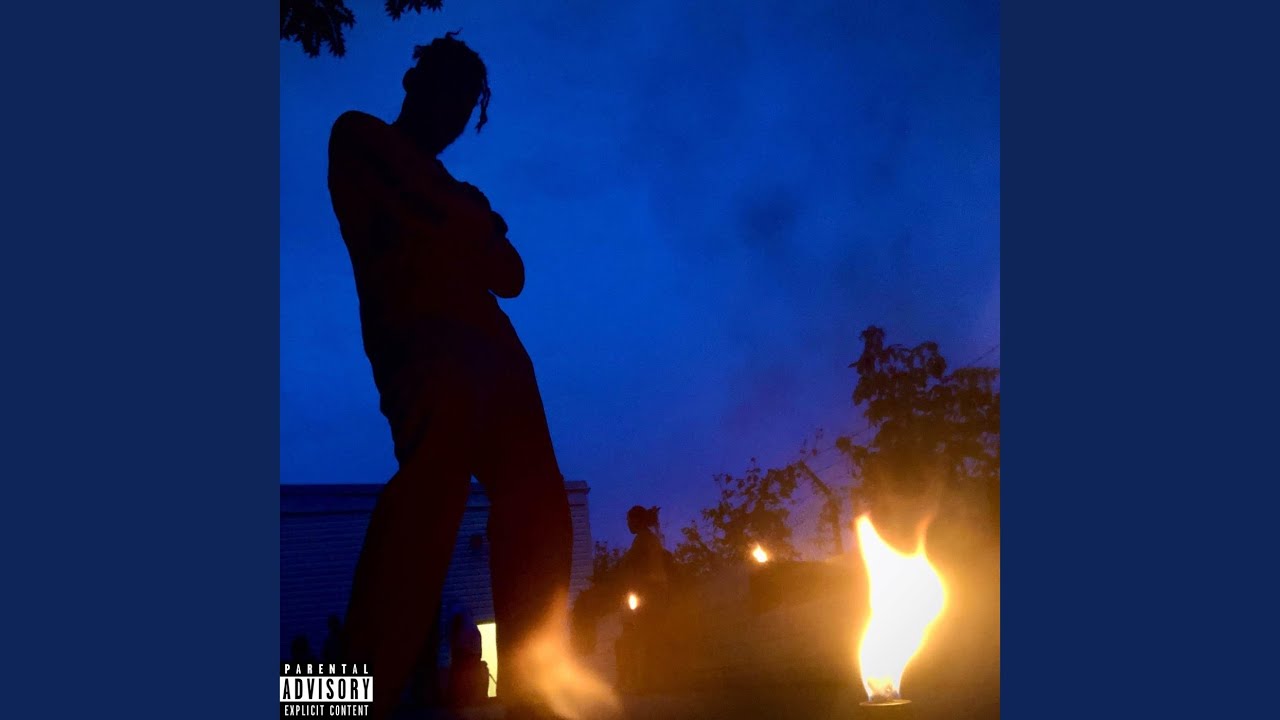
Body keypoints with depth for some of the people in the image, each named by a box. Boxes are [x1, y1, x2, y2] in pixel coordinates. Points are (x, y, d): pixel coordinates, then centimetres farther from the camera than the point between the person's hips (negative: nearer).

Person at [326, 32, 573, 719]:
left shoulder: (446, 190, 35)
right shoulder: (359, 137, 13)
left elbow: (510, 275, 27)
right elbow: (434, 218, -5)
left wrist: (473, 227, 10)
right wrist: (477, 218, 15)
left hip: (485, 343, 9)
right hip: (418, 339, -9)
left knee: (534, 500, -5)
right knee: (436, 479, -34)